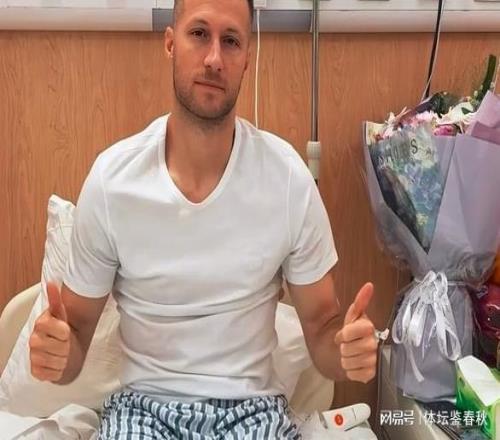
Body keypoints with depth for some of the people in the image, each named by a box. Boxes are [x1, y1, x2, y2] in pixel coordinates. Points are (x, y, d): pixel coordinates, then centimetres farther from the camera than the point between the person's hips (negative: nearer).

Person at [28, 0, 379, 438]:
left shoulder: (289, 176, -10)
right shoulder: (110, 179, -10)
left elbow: (321, 326, -1)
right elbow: (76, 329, 0)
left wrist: (349, 350, -23)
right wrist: (54, 353, -23)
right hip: (143, 403, -1)